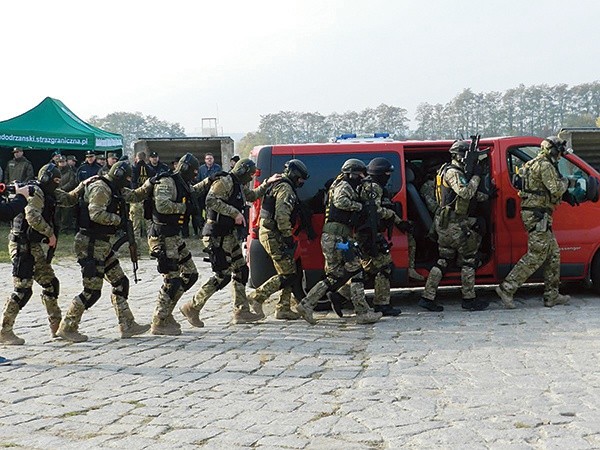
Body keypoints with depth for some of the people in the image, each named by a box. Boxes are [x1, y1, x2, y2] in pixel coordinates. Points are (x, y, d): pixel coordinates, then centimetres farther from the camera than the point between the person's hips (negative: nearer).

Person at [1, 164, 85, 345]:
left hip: (34, 246, 10)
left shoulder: (51, 194, 13)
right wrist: (50, 233, -21)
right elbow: (32, 216, -28)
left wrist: (83, 186, 15)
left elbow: (69, 199, 28)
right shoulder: (35, 193, -14)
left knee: (50, 284, 12)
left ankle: (56, 326, 23)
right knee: (23, 289, -11)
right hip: (22, 246, -10)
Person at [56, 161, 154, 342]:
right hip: (90, 244, -10)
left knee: (120, 282, 11)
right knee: (92, 291, -7)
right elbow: (96, 214, -27)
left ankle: (127, 325, 16)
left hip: (102, 244, 10)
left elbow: (136, 196, 26)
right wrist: (118, 219, -16)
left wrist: (150, 183, 12)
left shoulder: (116, 190, 15)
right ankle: (67, 327, 4)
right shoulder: (100, 188, -15)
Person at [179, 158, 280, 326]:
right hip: (216, 235, -10)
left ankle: (241, 311, 16)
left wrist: (267, 183, 29)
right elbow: (211, 200, -28)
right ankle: (192, 308, 0)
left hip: (229, 235, 10)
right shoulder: (225, 182, -14)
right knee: (223, 275, -10)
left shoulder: (240, 186, 16)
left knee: (241, 271, 10)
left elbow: (253, 195, 37)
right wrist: (235, 213, -27)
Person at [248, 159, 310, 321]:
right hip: (274, 235, -11)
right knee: (287, 274, -10)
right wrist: (288, 235, -18)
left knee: (290, 272, 12)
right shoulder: (286, 189, -12)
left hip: (270, 233, 11)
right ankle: (257, 297, -7)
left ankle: (283, 309, 14)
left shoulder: (279, 186, 23)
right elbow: (282, 216, -23)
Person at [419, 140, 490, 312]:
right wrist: (476, 176, -18)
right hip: (454, 225, -10)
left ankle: (427, 297, 9)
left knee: (443, 261, 10)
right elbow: (466, 193, -26)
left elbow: (470, 195, 21)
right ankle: (469, 299, 6)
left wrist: (486, 196, 12)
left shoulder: (456, 172, 18)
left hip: (447, 224, 10)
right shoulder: (452, 172, -14)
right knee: (468, 259, -1)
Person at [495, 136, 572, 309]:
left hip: (538, 216, 11)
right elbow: (556, 190, -18)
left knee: (553, 254, 12)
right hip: (538, 215, -11)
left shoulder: (535, 164, 21)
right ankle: (507, 289, -11)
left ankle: (552, 295, 15)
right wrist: (564, 182, 1)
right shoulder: (545, 165, -11)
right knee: (536, 255, -11)